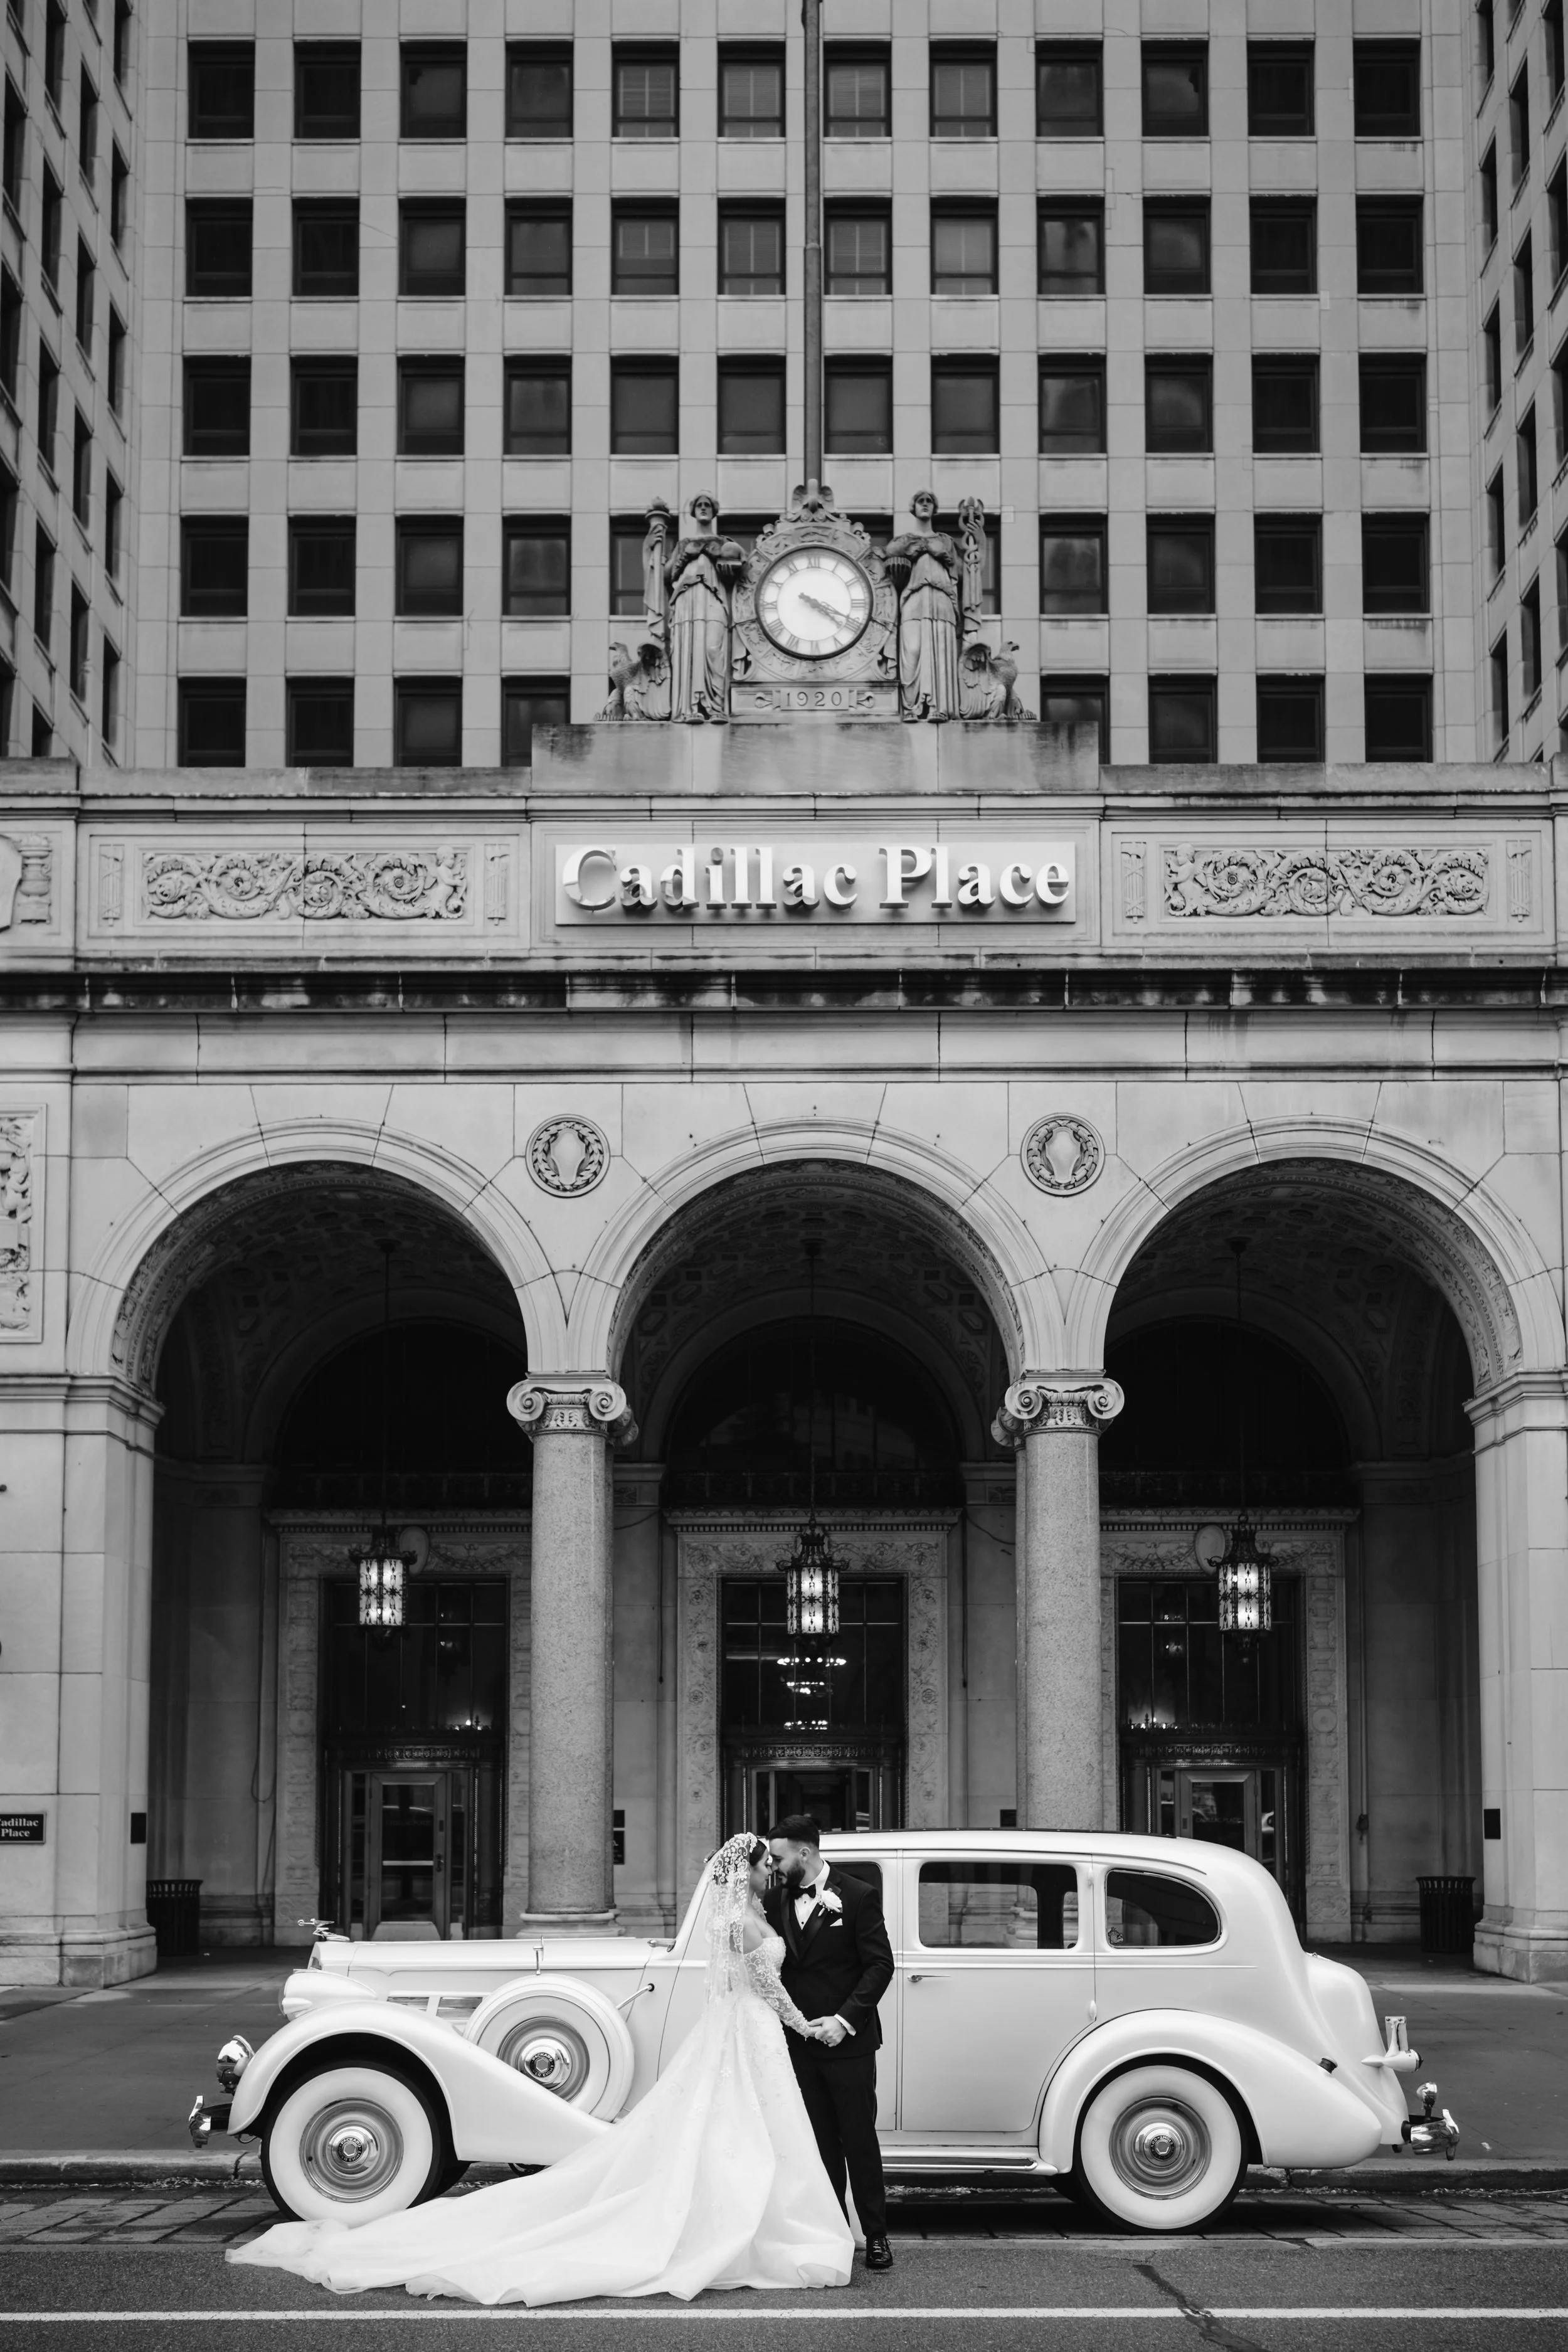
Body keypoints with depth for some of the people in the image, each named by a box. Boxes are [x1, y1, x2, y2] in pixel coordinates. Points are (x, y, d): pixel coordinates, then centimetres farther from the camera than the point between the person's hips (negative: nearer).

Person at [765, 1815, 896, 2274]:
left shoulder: (858, 1897, -7)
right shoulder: (777, 1901, 6)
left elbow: (880, 1965, -9)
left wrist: (845, 2020, -17)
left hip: (848, 2042, -4)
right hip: (800, 2043, 4)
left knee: (859, 2140, 1)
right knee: (821, 2144, 8)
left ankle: (876, 2236, 9)